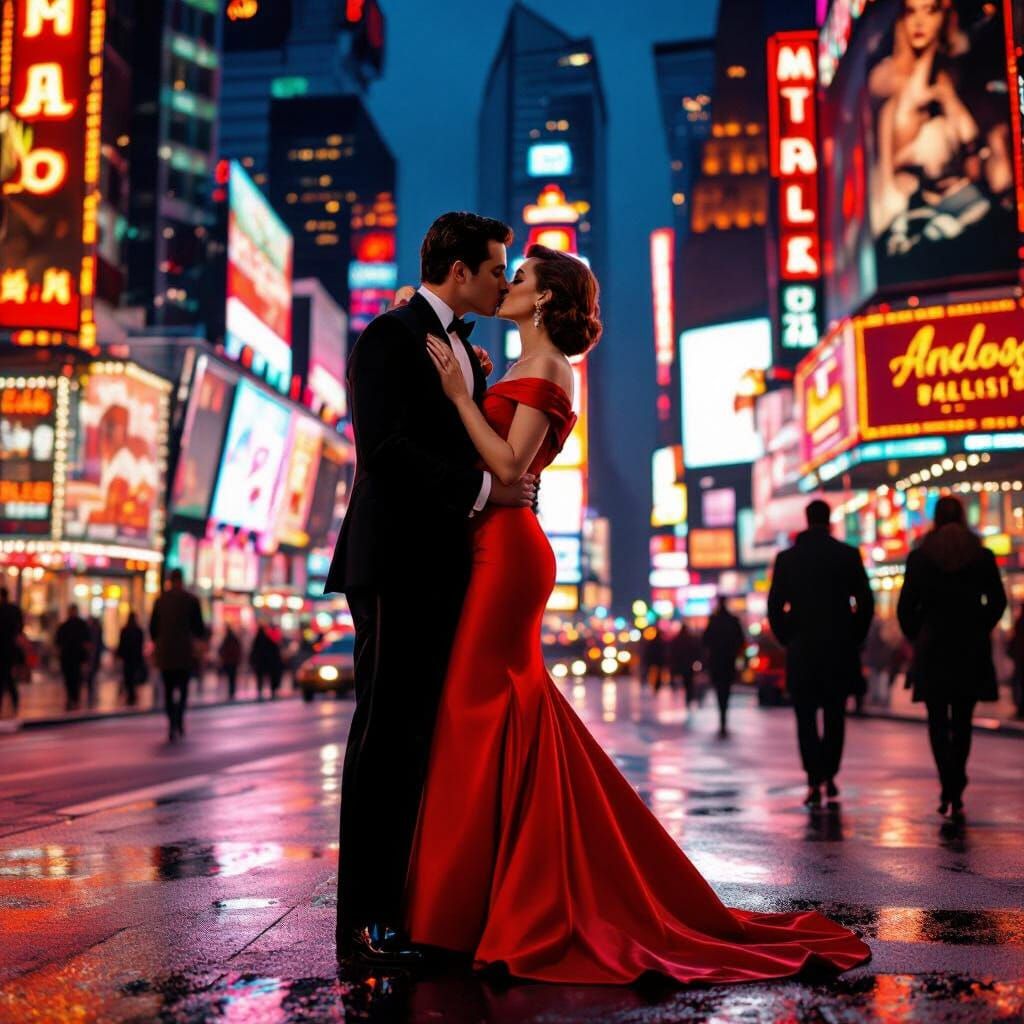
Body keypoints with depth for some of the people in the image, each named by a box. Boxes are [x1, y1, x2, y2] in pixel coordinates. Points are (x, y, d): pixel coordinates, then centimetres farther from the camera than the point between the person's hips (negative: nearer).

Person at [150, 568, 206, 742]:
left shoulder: (160, 600, 5)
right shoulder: (192, 600, -2)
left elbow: (153, 628, 8)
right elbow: (199, 627, -2)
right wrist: (200, 637, 21)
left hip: (164, 652, 2)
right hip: (185, 653, -2)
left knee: (168, 690, 9)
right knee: (183, 689, 5)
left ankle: (172, 727, 4)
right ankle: (179, 722, -17)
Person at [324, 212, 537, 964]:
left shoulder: (464, 350, 21)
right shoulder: (391, 337, -6)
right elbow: (384, 449, -18)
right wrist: (483, 490, -16)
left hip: (445, 569, 8)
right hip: (399, 564, -8)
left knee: (419, 737, 10)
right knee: (385, 734, -4)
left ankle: (401, 897, 19)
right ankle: (365, 918, 5)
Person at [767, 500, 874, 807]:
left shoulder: (787, 558, 0)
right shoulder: (848, 555, -1)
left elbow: (775, 606, -1)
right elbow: (865, 603, -3)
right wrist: (854, 638, 8)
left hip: (802, 649, 0)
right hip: (840, 648, 1)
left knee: (806, 718, 5)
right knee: (834, 715, 14)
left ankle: (814, 782, -4)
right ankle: (829, 776, 17)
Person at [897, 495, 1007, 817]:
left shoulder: (919, 556, -3)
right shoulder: (983, 555, 1)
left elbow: (905, 606, -3)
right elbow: (997, 601, 1)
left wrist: (916, 637, 10)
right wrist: (979, 630, 13)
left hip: (932, 648, -1)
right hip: (971, 649, 1)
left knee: (938, 721, 6)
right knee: (962, 722, 11)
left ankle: (948, 788, -9)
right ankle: (956, 792, 12)